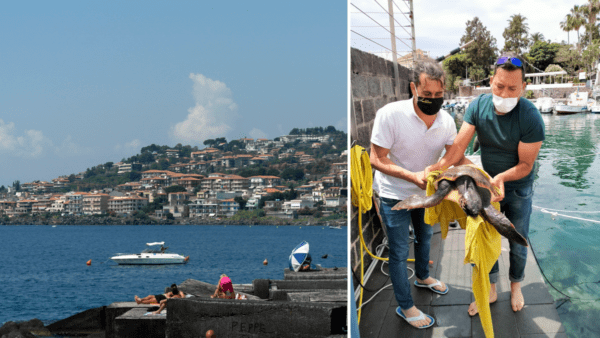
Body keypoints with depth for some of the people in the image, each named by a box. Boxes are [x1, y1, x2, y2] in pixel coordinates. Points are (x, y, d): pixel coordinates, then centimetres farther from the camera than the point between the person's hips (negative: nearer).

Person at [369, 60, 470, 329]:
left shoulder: (446, 121, -16)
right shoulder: (390, 115, -30)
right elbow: (377, 159, -27)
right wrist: (412, 176, -39)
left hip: (425, 191, 6)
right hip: (394, 195, -6)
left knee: (424, 236, 28)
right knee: (399, 253, 4)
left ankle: (423, 277, 55)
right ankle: (405, 306, 21)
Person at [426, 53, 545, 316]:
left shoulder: (531, 118, -27)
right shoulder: (478, 106, -17)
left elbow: (525, 165, -22)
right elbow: (459, 146, -23)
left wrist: (501, 177, -40)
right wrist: (438, 167, -39)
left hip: (518, 188, -3)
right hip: (487, 183, 3)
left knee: (517, 243, 13)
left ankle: (515, 286, 38)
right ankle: (490, 290, 30)